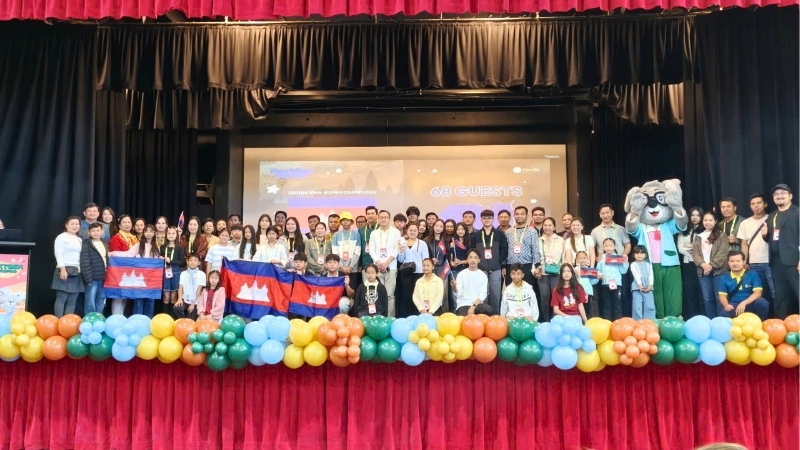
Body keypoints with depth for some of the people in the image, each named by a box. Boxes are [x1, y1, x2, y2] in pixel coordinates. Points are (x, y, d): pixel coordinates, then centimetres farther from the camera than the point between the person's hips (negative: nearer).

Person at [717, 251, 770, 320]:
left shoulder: (753, 275, 6)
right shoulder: (724, 278, 10)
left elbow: (757, 293, -6)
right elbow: (722, 295, 4)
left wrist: (744, 303, -23)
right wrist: (726, 305, -20)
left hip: (750, 305, 1)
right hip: (733, 306, -1)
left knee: (762, 302, -32)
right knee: (723, 314, -35)